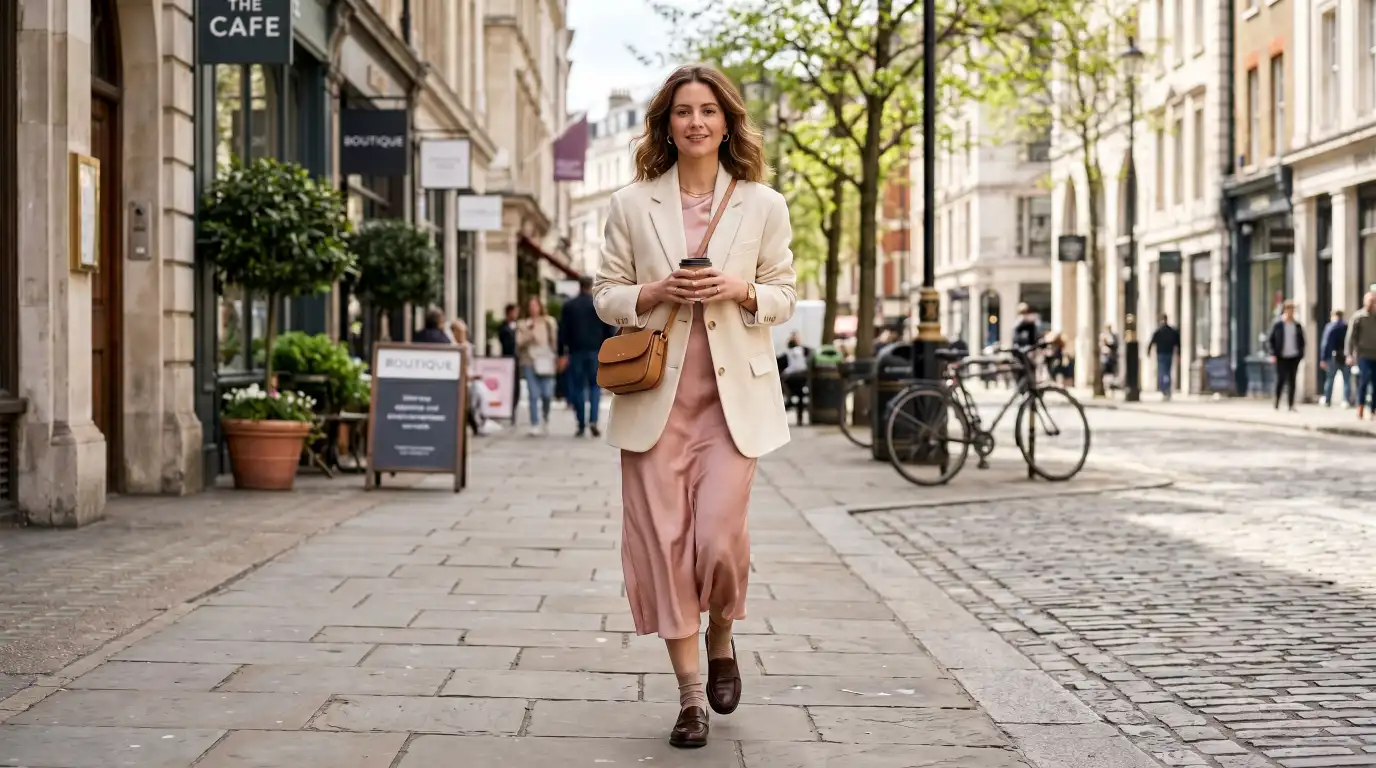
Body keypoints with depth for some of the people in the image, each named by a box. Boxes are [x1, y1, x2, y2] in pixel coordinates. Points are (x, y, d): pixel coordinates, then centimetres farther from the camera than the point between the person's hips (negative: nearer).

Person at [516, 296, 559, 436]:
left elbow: (555, 341, 10)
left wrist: (556, 360, 3)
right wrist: (529, 334, -16)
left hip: (546, 362, 1)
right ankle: (535, 425, -2)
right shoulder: (523, 325, 9)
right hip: (529, 362, -1)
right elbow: (519, 343, -1)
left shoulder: (550, 322, 11)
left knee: (547, 395, -5)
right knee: (534, 395, -8)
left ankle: (545, 419, 23)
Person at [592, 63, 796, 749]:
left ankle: (721, 642, 24)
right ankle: (690, 694, 13)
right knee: (664, 543, 0)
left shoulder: (763, 205, 5)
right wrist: (653, 293, -10)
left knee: (720, 537, -10)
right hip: (655, 395, 1)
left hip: (733, 392, -1)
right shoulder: (632, 204, 6)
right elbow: (605, 296, 9)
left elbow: (785, 293, 11)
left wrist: (743, 292, -10)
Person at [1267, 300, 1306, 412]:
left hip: (1294, 357, 3)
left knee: (1292, 380, 5)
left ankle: (1291, 404, 9)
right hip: (1281, 357, -3)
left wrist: (1301, 354, 3)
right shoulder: (1277, 324, -3)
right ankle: (1277, 403, 6)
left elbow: (1302, 341, 14)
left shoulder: (1297, 326, 7)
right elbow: (1270, 340, -1)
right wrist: (1273, 354, -10)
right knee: (1280, 379, -6)